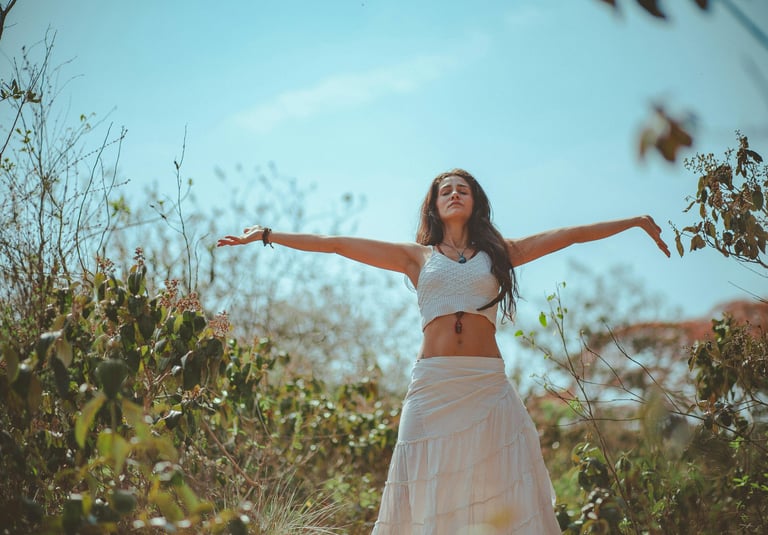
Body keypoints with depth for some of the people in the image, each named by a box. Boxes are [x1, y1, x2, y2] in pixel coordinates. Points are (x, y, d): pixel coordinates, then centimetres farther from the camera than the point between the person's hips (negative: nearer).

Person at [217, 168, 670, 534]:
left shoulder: (499, 252, 14)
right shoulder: (417, 256, 13)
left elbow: (571, 234, 16)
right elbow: (336, 244, 12)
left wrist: (635, 221, 18)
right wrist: (267, 235, 12)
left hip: (488, 387, 0)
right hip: (433, 386, 0)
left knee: (502, 496, 0)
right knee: (430, 495, 1)